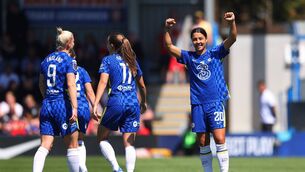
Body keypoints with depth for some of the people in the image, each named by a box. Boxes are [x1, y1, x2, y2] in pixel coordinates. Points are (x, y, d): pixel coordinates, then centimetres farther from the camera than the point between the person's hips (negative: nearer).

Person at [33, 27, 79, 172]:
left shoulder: (46, 60, 12)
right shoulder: (69, 61, -7)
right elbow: (71, 85, -17)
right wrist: (74, 108, -22)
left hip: (46, 105, 6)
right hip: (62, 103, -6)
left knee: (45, 146, 0)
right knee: (72, 146, 6)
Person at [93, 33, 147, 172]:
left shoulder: (108, 60, 3)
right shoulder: (132, 61, 16)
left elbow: (103, 82, -9)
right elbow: (142, 86, 22)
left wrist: (95, 104, -14)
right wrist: (144, 103, 39)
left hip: (116, 102, -4)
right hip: (133, 103, 4)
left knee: (102, 137, 10)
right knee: (129, 142, 5)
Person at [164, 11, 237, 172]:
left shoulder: (215, 53, 4)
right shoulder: (189, 57, 10)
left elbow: (232, 39, -7)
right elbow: (170, 47, 2)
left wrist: (232, 23, -25)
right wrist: (167, 30, -14)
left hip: (216, 102, -3)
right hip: (197, 104, 3)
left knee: (219, 139, -12)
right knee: (203, 142, 5)